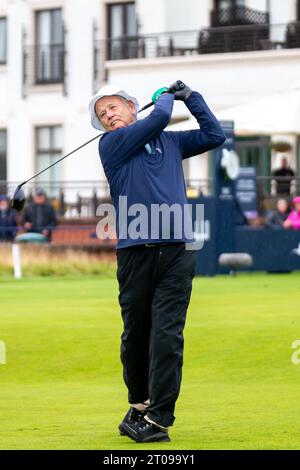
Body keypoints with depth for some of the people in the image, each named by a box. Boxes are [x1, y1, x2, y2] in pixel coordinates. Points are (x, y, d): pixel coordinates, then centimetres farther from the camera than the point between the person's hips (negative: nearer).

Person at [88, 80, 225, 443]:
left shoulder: (171, 142, 19)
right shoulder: (111, 144, 5)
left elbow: (214, 136, 27)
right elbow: (158, 119, -3)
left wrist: (190, 97, 25)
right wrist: (165, 97, 16)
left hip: (177, 252, 1)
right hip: (135, 252, -1)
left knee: (167, 336, -9)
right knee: (135, 335, 5)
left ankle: (158, 419, -11)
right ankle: (139, 406, 23)